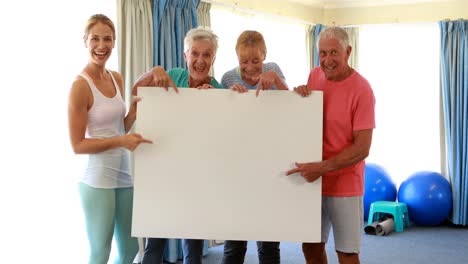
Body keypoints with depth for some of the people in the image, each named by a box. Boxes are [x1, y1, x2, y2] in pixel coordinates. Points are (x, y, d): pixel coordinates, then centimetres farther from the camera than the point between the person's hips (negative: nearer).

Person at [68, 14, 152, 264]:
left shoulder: (116, 79, 8)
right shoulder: (80, 86, -14)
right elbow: (77, 145, -13)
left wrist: (134, 113, -4)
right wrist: (120, 141, -22)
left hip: (123, 174, 7)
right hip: (96, 179, -7)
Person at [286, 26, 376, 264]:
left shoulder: (361, 90, -15)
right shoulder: (314, 76, 3)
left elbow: (362, 148, -16)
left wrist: (321, 168, -24)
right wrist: (299, 93, -5)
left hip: (345, 184, -5)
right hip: (312, 181, 5)